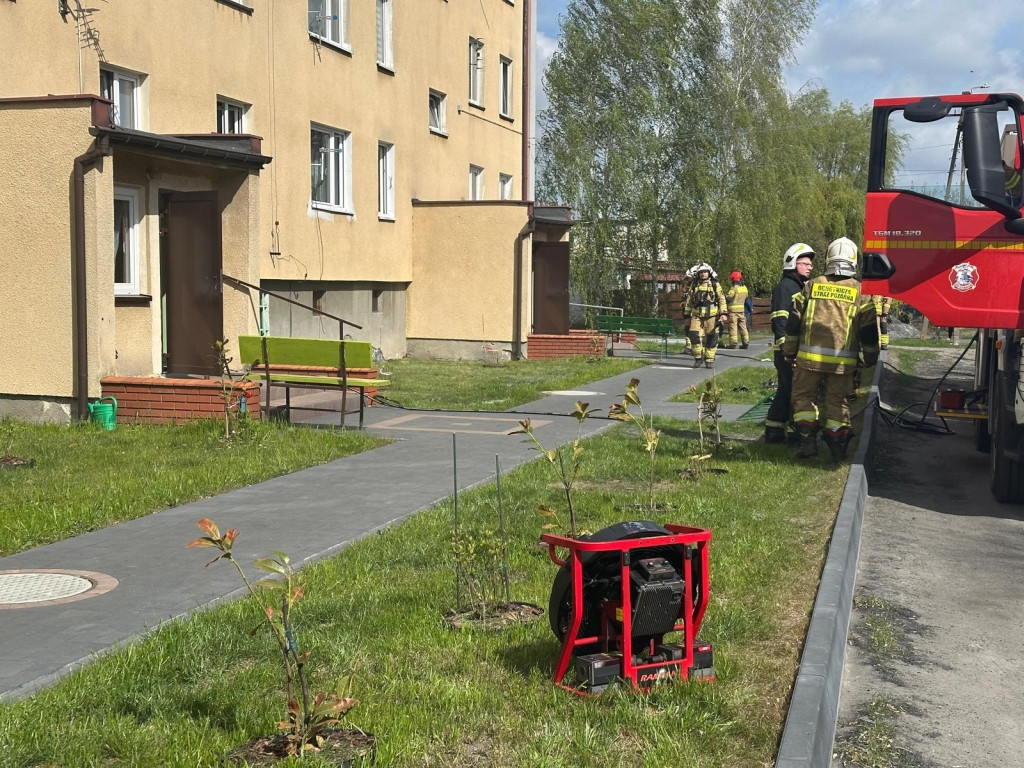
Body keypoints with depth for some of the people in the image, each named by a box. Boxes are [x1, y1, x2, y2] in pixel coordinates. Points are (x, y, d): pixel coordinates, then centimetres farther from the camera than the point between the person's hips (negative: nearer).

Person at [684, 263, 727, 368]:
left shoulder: (715, 285, 5)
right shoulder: (694, 286, 11)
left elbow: (722, 299, 3)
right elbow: (689, 301, 17)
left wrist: (723, 313, -5)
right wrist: (687, 314, 14)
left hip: (712, 316, -2)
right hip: (697, 316, 2)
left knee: (711, 338, 0)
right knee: (694, 335, -10)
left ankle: (709, 359, 10)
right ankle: (698, 357, 5)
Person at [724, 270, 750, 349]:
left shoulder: (734, 287, -14)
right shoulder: (744, 287, 9)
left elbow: (729, 298, -17)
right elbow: (746, 297, 16)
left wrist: (725, 296, 3)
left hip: (733, 309, -7)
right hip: (741, 309, 7)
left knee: (733, 326, -4)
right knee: (742, 326, 11)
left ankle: (733, 343, -7)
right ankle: (745, 342, 10)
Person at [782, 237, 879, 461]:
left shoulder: (812, 285, 4)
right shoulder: (859, 291, 3)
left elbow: (794, 321, 5)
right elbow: (868, 329, 5)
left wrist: (789, 351, 13)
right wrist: (870, 357, 17)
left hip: (809, 356, 0)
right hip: (843, 361, 1)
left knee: (804, 395, 11)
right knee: (837, 401, 9)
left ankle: (808, 440, 2)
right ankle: (838, 447, 10)